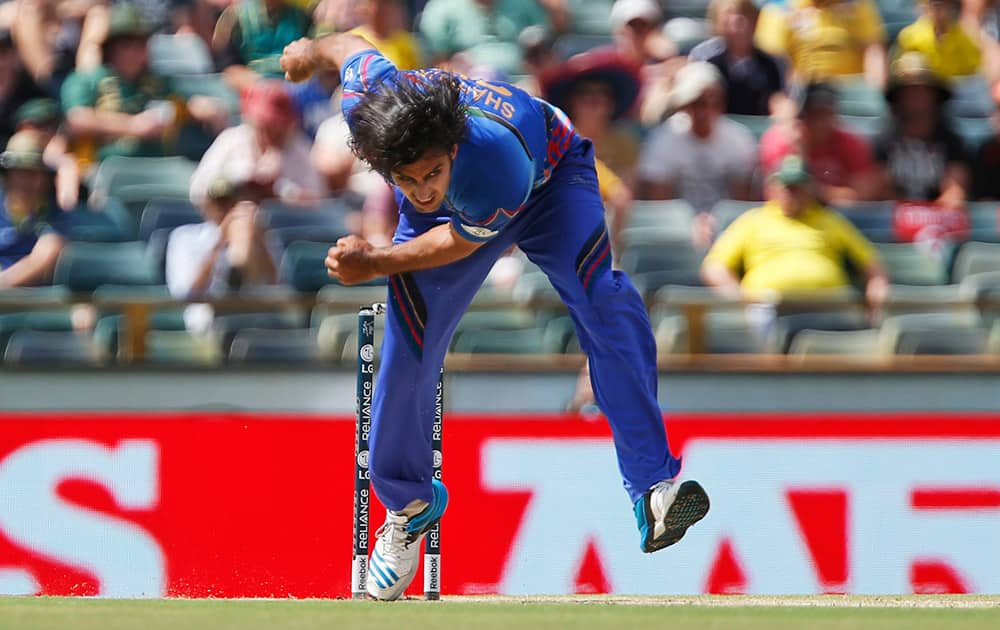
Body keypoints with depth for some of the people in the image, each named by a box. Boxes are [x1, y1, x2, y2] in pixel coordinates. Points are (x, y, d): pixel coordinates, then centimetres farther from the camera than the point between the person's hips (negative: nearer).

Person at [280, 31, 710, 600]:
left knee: (601, 300, -29)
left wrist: (375, 264, -25)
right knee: (408, 347, -9)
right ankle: (408, 502, 17)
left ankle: (653, 485, -31)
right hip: (451, 210, 3)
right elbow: (354, 47, -12)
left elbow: (461, 242, -25)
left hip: (551, 178, -3)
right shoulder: (368, 96, -37)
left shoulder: (496, 165, -46)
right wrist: (312, 52, 10)